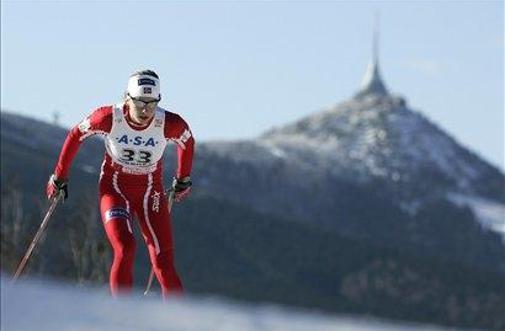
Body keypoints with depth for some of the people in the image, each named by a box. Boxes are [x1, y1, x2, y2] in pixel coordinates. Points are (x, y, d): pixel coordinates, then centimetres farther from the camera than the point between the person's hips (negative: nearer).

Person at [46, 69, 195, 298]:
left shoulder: (169, 124, -19)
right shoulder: (110, 118, -20)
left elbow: (187, 141, 5)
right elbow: (76, 135, -1)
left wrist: (183, 180, 18)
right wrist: (59, 176, 7)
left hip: (150, 193, 1)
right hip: (114, 190, -1)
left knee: (164, 264, -8)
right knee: (125, 250, -24)